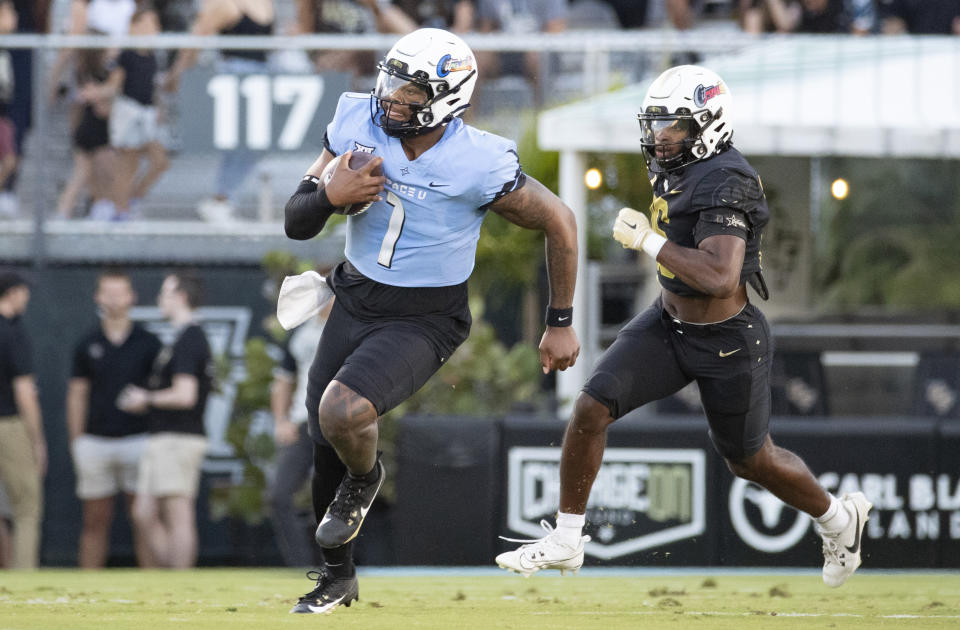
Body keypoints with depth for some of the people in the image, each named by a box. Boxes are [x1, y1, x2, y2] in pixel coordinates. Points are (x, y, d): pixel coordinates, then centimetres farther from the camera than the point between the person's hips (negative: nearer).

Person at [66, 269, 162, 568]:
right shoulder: (87, 345, 8)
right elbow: (77, 395, 10)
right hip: (96, 440, 2)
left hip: (137, 439, -1)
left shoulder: (148, 343, 4)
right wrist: (76, 444, 4)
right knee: (95, 520, 4)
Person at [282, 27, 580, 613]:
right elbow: (297, 223, -2)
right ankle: (338, 576, 38)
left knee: (342, 414, -28)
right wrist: (331, 195, -25)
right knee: (326, 450, 13)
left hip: (424, 319, -5)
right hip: (355, 302, 5)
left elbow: (559, 223, -8)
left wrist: (561, 323, -1)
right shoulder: (358, 125, -10)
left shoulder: (478, 165, -23)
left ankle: (365, 477, 10)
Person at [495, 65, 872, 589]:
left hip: (727, 344, -7)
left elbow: (720, 278, -38)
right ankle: (565, 541, 2)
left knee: (750, 461, 11)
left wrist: (647, 241, -33)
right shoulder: (675, 170, -1)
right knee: (591, 407, -9)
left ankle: (838, 518, 39)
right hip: (668, 325, 8)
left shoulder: (724, 186, -28)